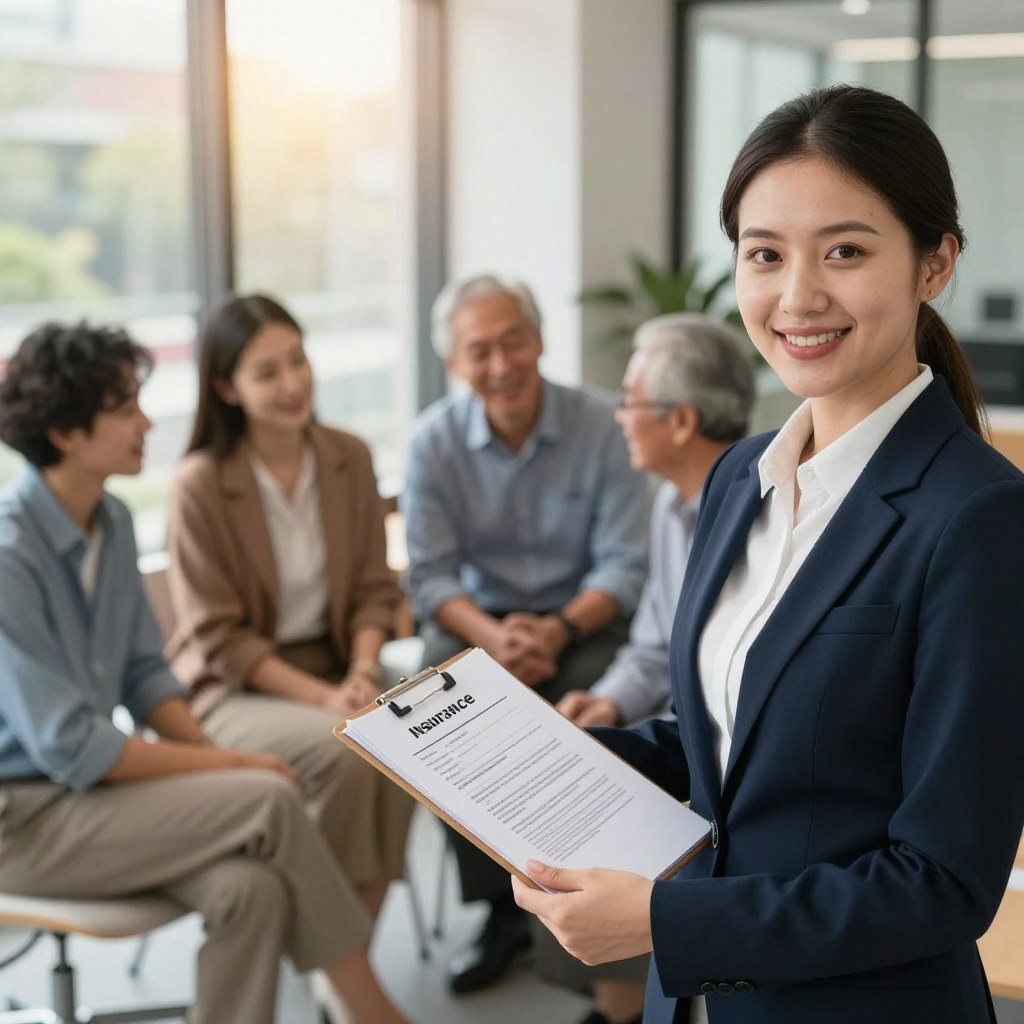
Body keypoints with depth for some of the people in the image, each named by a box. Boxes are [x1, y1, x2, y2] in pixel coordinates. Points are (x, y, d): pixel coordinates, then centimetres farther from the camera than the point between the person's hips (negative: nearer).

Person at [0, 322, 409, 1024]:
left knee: (249, 887, -23)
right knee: (269, 800, -21)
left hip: (88, 784, 7)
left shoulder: (111, 520, 4)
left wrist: (212, 753, -7)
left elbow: (145, 673, 11)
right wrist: (225, 766, -15)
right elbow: (69, 748, -21)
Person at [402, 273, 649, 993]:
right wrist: (492, 635, -27)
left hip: (583, 617, -1)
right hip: (479, 619, 1)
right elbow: (430, 574, -8)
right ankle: (504, 906, -11)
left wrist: (558, 629, -27)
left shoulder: (600, 425, -11)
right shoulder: (434, 440, -6)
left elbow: (625, 563, -10)